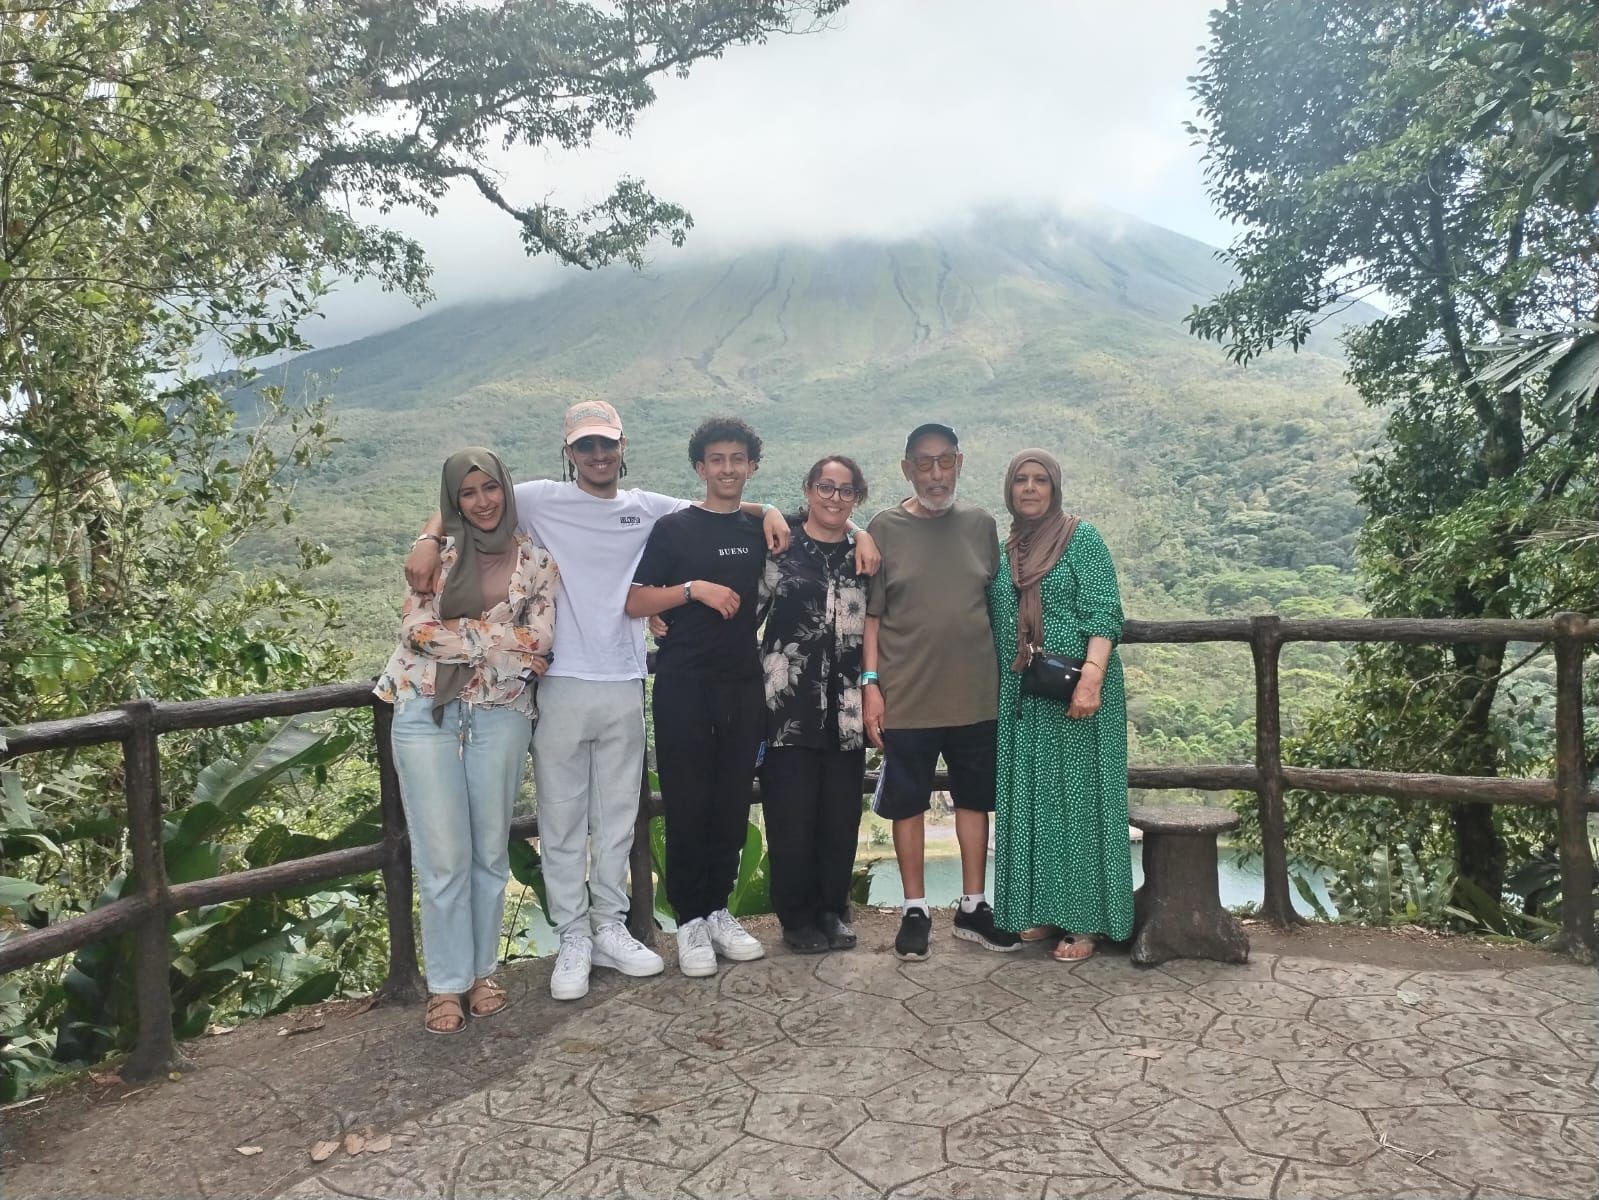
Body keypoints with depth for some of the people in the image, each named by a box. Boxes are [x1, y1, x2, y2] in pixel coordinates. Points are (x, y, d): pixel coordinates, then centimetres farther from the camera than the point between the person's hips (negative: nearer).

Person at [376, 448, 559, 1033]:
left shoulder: (536, 559, 6)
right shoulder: (438, 552, 4)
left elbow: (541, 639, -4)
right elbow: (417, 628, -8)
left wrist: (459, 634, -12)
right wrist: (503, 640, -10)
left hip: (501, 712, 1)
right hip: (427, 711, -1)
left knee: (491, 850, 9)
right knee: (442, 856, 0)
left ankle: (482, 972, 25)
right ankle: (446, 985, 13)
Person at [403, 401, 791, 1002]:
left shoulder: (647, 507, 8)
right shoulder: (543, 499, -1)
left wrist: (766, 510, 1)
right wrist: (429, 540, -19)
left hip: (624, 686, 3)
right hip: (562, 683, -3)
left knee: (617, 816, 12)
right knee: (563, 818, 4)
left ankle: (610, 928, 26)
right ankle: (573, 938, 16)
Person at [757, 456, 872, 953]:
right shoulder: (780, 545, 0)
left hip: (847, 705, 3)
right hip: (789, 703, -3)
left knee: (841, 813, 7)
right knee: (791, 814, 1)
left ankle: (833, 911, 22)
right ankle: (798, 917, 16)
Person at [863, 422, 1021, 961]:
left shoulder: (981, 524, 5)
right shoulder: (885, 527, -2)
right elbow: (871, 614, -2)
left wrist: (1007, 678, 8)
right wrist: (871, 684, -8)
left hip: (974, 695, 3)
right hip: (906, 697, -2)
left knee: (974, 799, 12)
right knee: (908, 804, 6)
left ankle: (972, 907, 26)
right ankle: (915, 910, 21)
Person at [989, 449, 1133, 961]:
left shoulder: (1081, 538, -2)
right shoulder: (1004, 551, 14)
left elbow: (1103, 614, -11)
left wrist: (1090, 678, -23)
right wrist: (996, 694, 12)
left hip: (1073, 696, -5)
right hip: (1020, 701, 6)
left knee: (1077, 802, -1)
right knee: (1029, 803, 9)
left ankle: (1084, 922, 8)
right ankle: (1042, 910, 21)